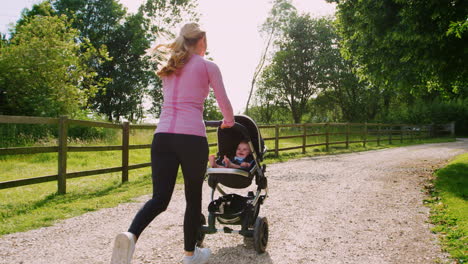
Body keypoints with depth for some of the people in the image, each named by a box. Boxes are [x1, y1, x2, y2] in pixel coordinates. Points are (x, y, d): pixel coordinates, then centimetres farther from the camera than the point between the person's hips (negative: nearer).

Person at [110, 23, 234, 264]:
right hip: (192, 137, -4)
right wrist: (229, 123, 30)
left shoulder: (169, 68, 23)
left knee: (160, 197, 5)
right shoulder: (208, 66, 8)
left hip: (162, 136, 4)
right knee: (193, 197, 12)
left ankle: (130, 235, -22)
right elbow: (225, 104, 10)